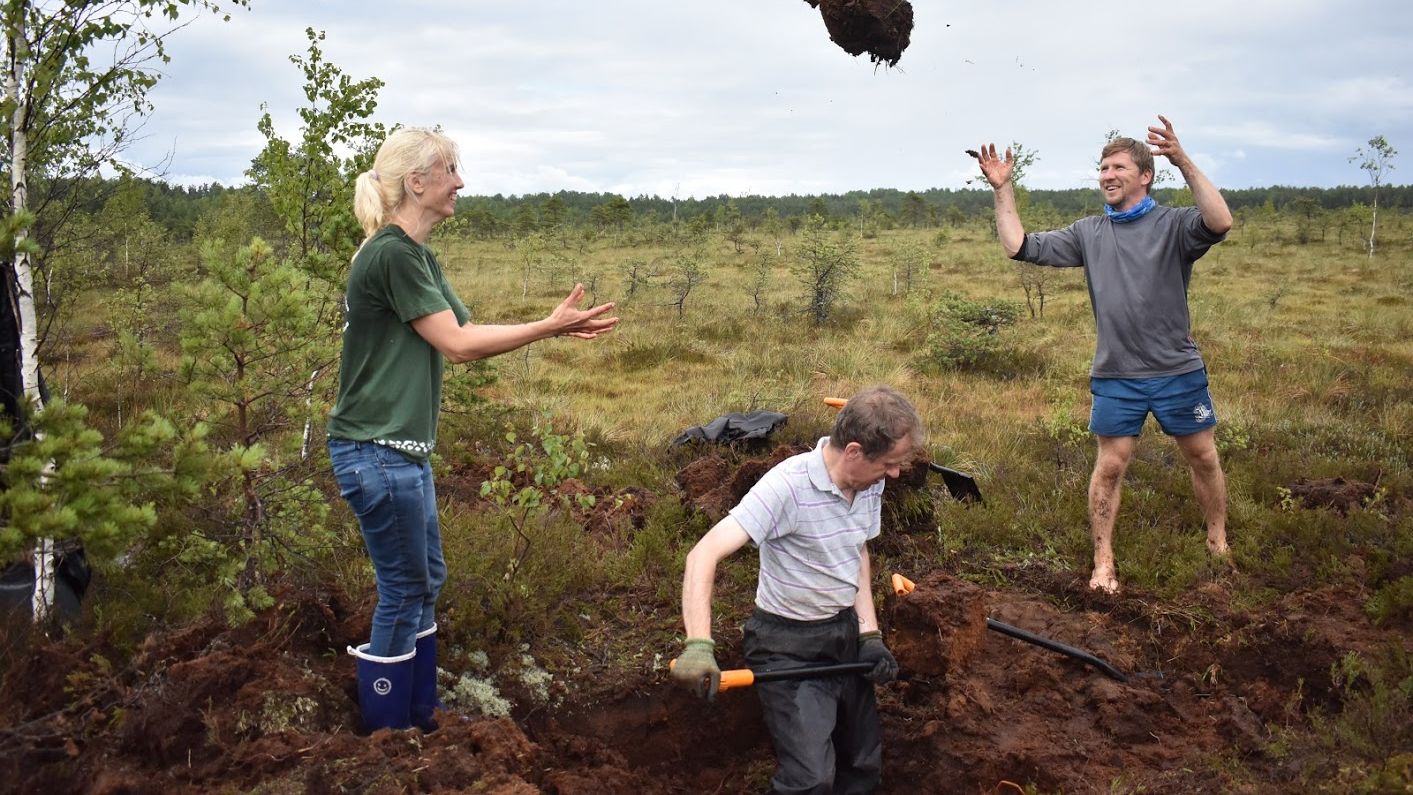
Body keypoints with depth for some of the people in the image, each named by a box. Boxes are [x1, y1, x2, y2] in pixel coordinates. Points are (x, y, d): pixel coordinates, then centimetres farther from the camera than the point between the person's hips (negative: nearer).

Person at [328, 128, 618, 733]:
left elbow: (467, 334, 11)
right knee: (403, 592, 1)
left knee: (426, 581, 17)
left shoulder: (420, 258, 13)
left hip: (404, 449, 10)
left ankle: (419, 719, 31)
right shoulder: (391, 255, -19)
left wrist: (554, 328, 3)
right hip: (375, 451, -10)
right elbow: (458, 344, -18)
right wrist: (549, 326, -12)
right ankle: (384, 737, 17)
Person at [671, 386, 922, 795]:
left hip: (845, 635, 7)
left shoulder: (870, 485, -3)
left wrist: (870, 634, 4)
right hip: (789, 646, -7)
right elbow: (704, 554, -33)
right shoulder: (788, 485, -27)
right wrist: (699, 645, -45)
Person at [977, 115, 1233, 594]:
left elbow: (1220, 223, -27)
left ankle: (1218, 545, 33)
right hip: (1116, 377, 2)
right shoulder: (1088, 233, 6)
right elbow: (1020, 247, 2)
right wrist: (1002, 191, -5)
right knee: (1110, 467, 6)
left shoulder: (1174, 225, -5)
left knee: (1203, 459, 12)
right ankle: (1103, 562, 18)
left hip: (1177, 371, -2)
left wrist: (1185, 163, -33)